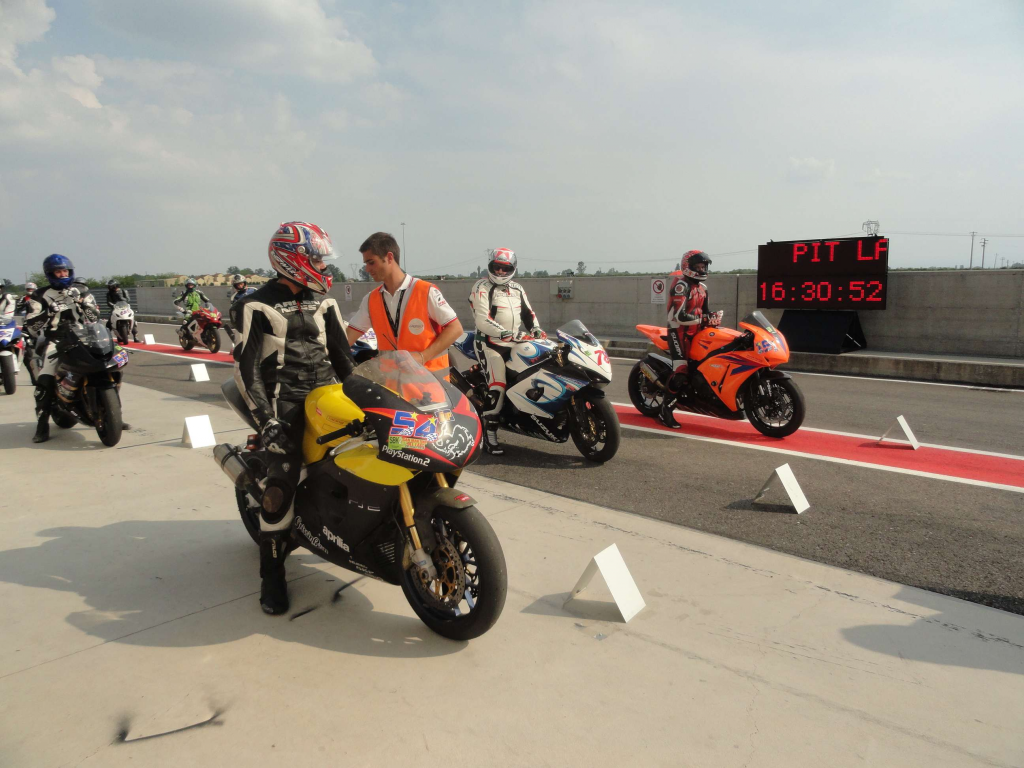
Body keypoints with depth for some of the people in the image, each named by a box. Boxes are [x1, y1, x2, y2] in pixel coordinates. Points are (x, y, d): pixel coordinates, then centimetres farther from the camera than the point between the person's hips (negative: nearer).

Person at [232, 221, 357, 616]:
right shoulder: (257, 305, -2)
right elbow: (246, 366, -7)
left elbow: (342, 354, 17)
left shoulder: (323, 303, 14)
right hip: (286, 399, -5)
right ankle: (272, 575, -3)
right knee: (282, 481, -15)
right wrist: (265, 419, -16)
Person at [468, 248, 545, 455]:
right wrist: (508, 334, -28)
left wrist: (536, 330, -2)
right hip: (490, 344, -7)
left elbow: (528, 312, 19)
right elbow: (482, 321, -18)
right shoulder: (482, 288, -7)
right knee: (497, 387, -20)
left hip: (515, 344, 8)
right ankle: (489, 434, -15)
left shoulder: (517, 289, 16)